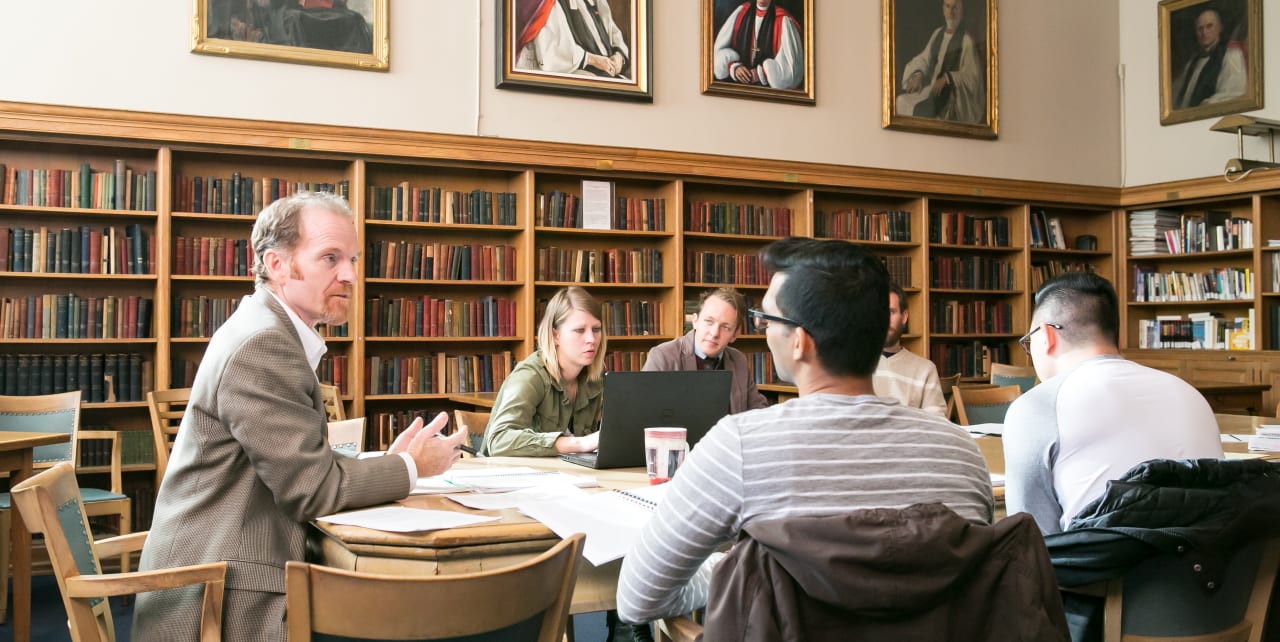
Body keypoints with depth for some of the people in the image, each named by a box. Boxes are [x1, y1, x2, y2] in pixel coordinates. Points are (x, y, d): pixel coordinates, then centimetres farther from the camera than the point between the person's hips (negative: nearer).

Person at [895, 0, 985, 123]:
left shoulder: (966, 41, -7)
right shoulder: (937, 33, 13)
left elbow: (972, 76, -9)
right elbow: (923, 59, 14)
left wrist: (947, 78, -21)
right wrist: (917, 75, -7)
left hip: (950, 95, -7)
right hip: (930, 88, 7)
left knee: (921, 110, -31)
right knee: (902, 102, -15)